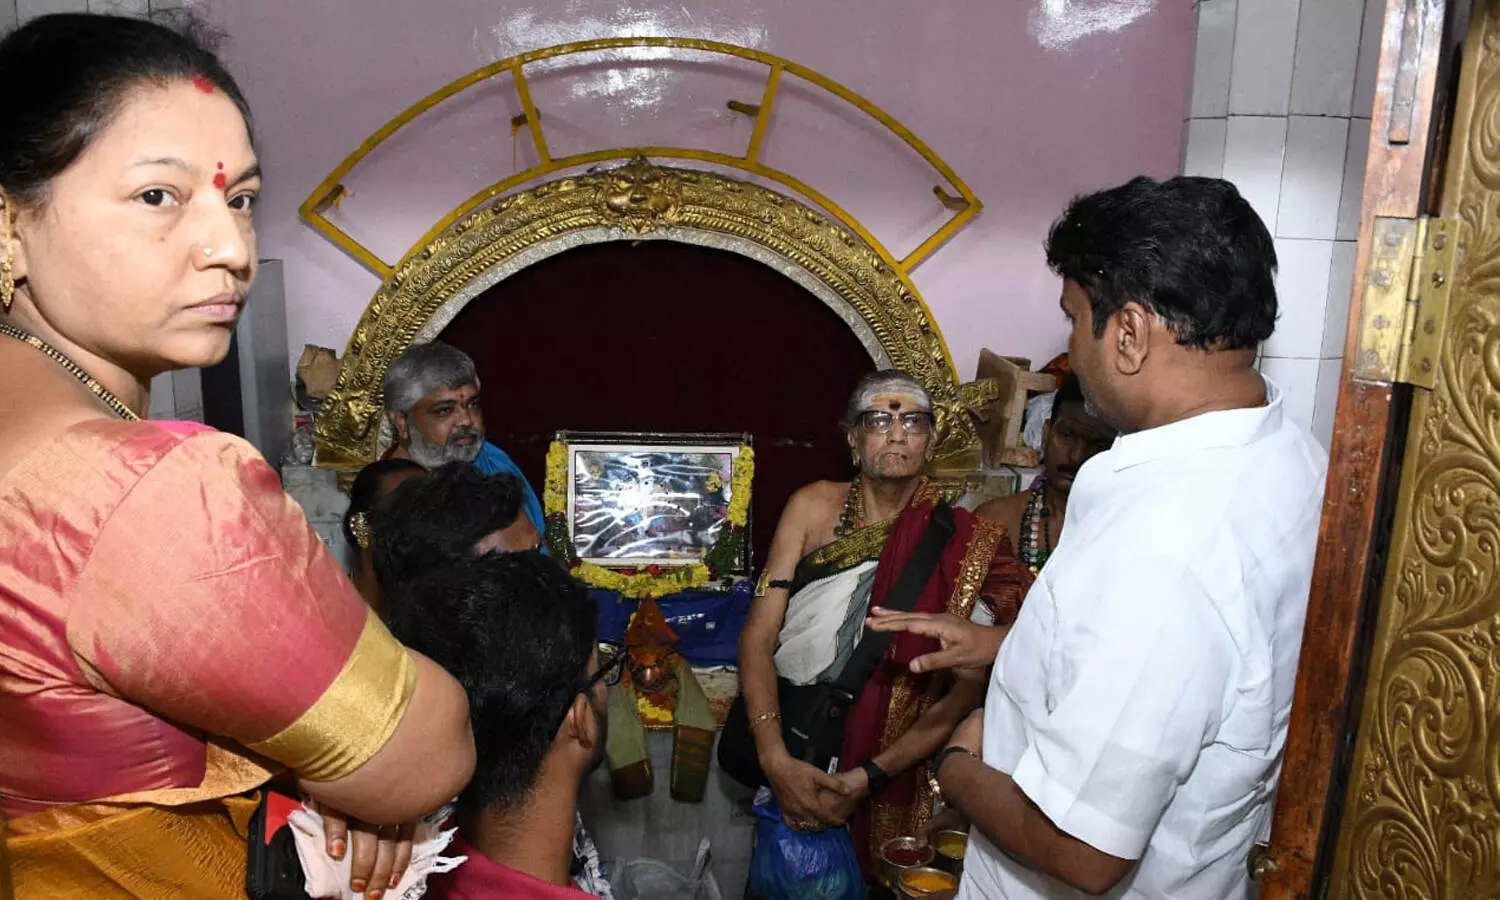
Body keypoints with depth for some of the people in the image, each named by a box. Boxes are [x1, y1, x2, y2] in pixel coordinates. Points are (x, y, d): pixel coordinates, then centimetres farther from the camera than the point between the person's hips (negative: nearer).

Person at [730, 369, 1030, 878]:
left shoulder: (960, 543, -6)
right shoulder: (815, 507, -3)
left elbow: (961, 696, -9)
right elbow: (759, 635, -8)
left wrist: (868, 777, -19)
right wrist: (776, 759, -20)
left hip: (884, 756, -1)